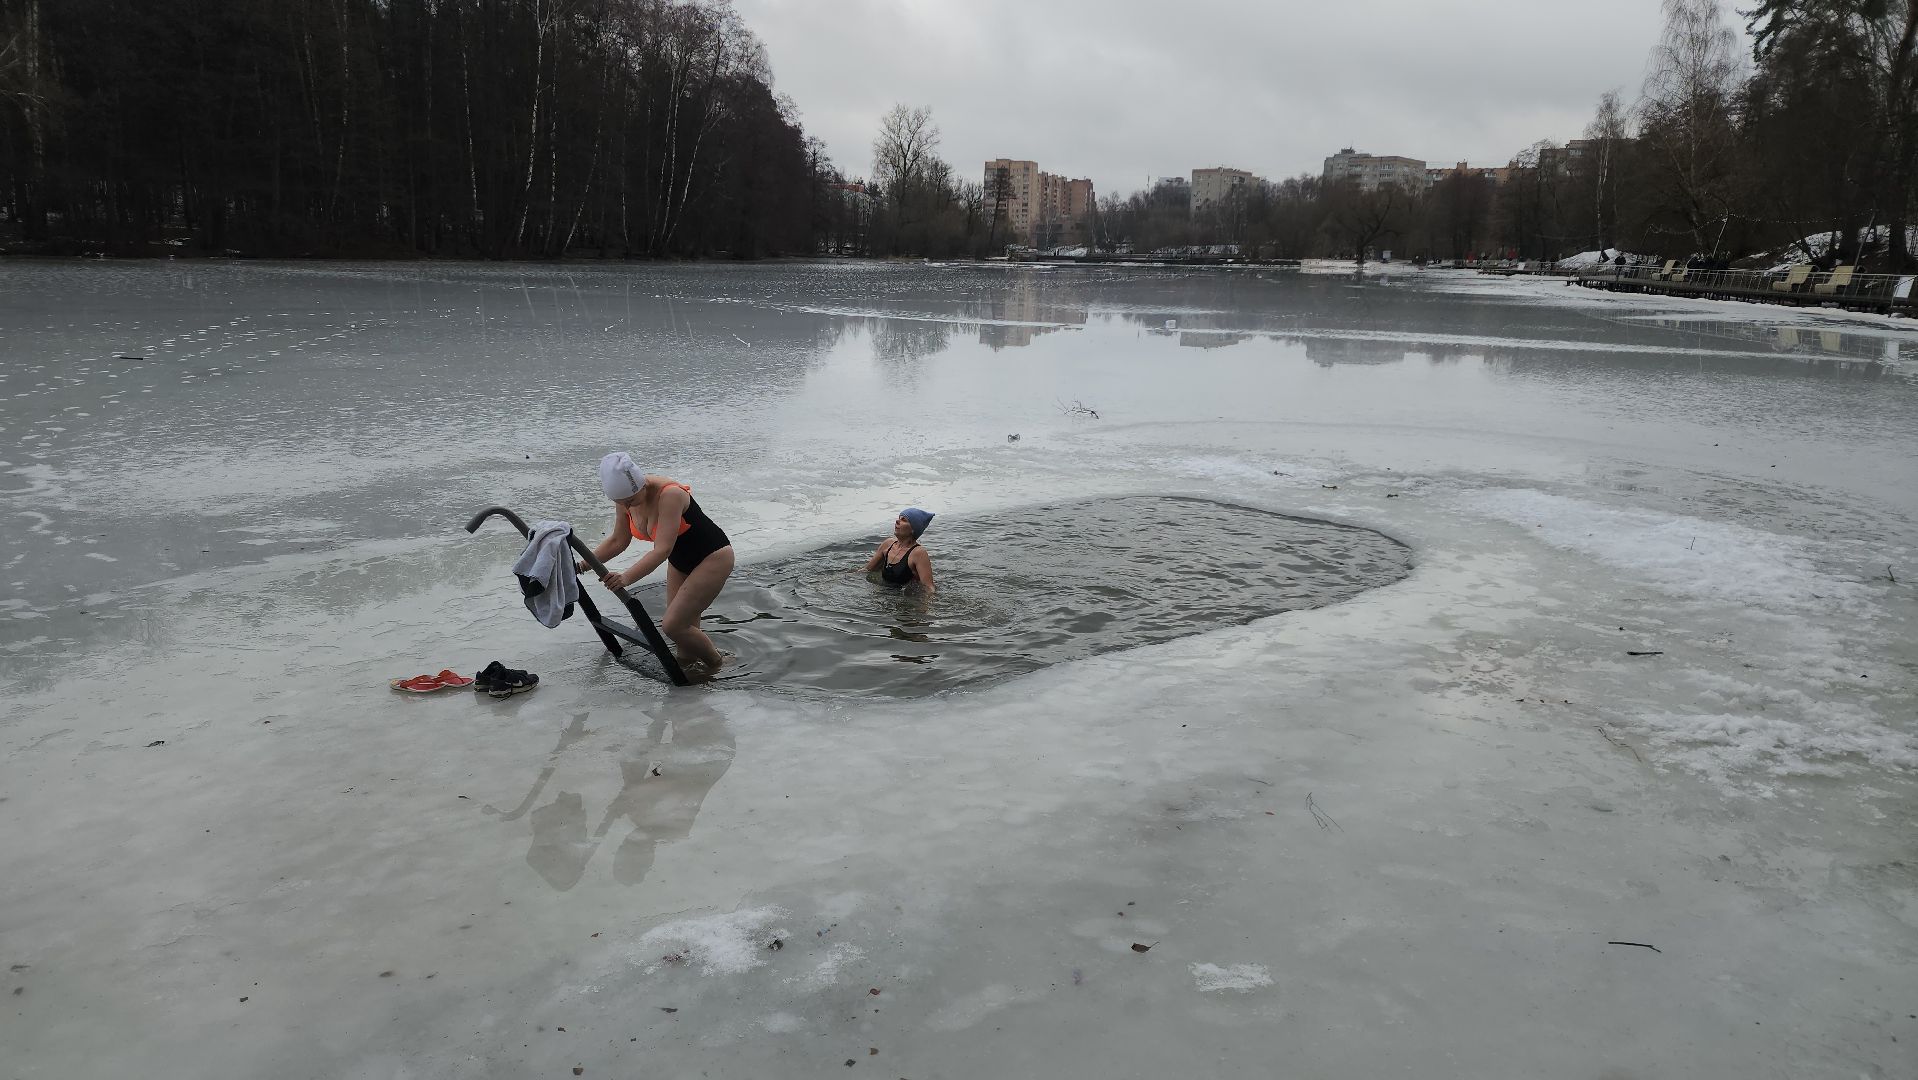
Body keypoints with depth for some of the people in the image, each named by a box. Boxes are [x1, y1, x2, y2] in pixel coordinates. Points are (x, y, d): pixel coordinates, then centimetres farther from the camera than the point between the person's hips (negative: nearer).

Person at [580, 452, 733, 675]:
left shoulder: (669, 495, -33)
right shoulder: (626, 499, -10)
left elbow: (662, 550, -38)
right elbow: (618, 540, 4)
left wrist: (627, 577, -49)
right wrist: (586, 563, -8)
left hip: (713, 558, -8)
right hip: (680, 561, 8)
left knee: (673, 625, -12)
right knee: (683, 624, 7)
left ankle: (714, 662, 12)